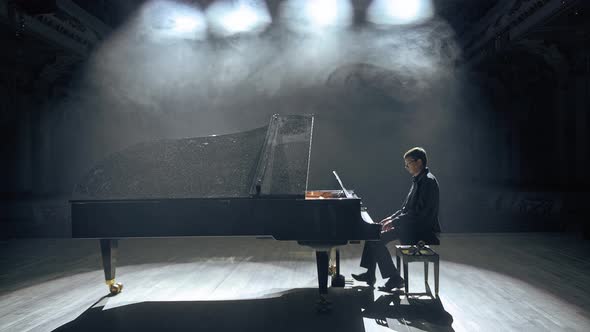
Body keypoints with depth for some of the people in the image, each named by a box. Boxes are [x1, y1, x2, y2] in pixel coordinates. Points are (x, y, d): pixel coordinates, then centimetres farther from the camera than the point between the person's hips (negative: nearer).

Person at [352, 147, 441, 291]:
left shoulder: (428, 181, -18)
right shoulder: (418, 179, 13)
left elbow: (420, 212, -24)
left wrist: (395, 222, -19)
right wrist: (392, 218, 5)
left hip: (422, 231, -10)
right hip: (412, 224, 10)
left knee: (376, 240, -15)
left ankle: (395, 278, -2)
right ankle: (370, 274, 12)